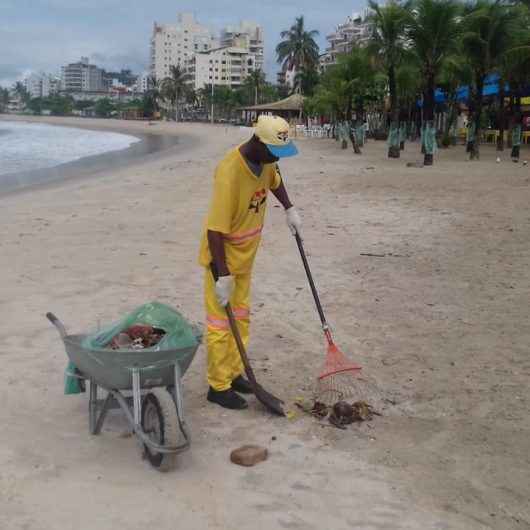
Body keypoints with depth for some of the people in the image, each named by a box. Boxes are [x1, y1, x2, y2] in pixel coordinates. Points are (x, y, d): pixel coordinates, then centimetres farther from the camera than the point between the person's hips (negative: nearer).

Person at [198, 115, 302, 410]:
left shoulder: (265, 161, -7)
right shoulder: (230, 173, -31)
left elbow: (275, 181, 20)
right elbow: (215, 229, -30)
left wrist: (290, 209, 8)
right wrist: (222, 275, -30)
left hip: (246, 255, 8)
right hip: (223, 256, -8)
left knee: (241, 317, 17)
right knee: (221, 323, 1)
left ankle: (234, 373, 31)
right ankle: (218, 386, 13)